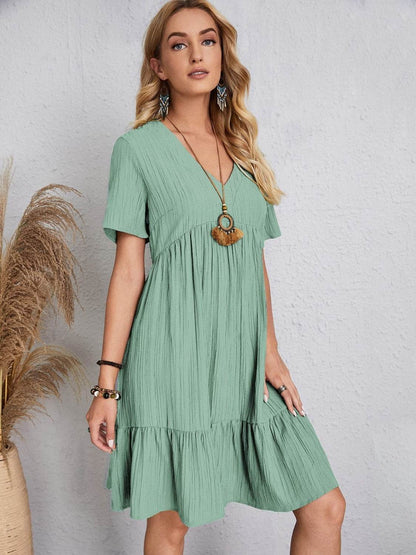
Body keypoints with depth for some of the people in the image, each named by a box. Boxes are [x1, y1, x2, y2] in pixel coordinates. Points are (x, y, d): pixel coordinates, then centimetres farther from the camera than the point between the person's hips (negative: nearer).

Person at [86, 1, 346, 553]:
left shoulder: (242, 150, 16)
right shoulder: (138, 147, 2)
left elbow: (256, 260, 15)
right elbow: (128, 266, -2)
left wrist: (270, 350, 4)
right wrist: (108, 382, -6)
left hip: (242, 359, 5)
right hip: (172, 357, -4)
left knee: (325, 508, 3)